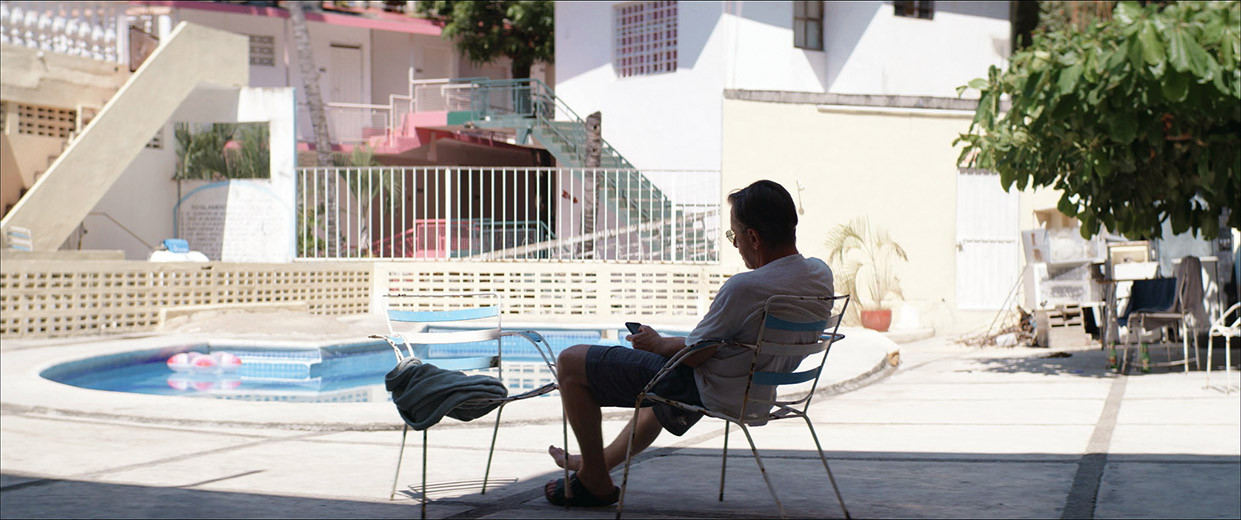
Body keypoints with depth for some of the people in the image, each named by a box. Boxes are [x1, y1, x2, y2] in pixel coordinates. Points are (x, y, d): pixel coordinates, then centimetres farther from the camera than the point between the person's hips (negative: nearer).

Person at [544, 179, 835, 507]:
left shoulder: (745, 288, -33)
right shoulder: (821, 275, -8)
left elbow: (693, 354, -21)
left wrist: (657, 343, 1)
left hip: (709, 393, -9)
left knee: (571, 362, 1)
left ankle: (595, 480, 13)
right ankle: (600, 461, 57)